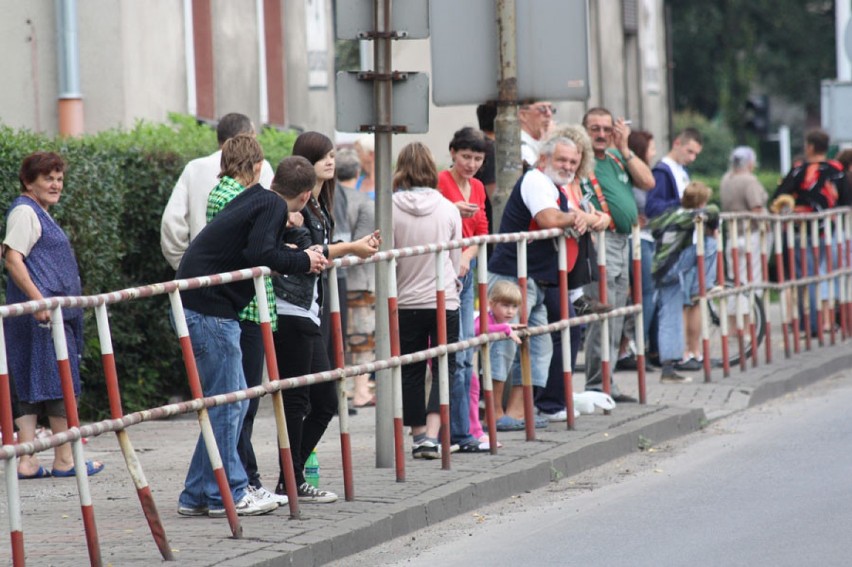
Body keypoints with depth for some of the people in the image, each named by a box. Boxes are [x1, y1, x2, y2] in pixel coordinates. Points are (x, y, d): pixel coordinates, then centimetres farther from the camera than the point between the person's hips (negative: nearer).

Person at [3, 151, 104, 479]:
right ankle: (64, 459, 3)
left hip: (53, 311, 10)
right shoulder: (24, 212, -9)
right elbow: (13, 259, -19)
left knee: (31, 387, 6)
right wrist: (39, 300, -26)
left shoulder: (39, 214, 21)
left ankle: (27, 462, 4)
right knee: (60, 381, -4)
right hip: (42, 313, -10)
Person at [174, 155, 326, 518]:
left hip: (202, 307, 10)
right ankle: (226, 495, 2)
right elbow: (260, 255, -25)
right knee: (225, 404, -3)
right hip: (210, 310, -10)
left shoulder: (256, 199, 16)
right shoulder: (273, 207, -10)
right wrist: (303, 262, -12)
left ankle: (197, 496, 17)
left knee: (232, 402, 14)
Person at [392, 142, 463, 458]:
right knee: (444, 370, 4)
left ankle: (418, 436, 13)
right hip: (444, 300, 0)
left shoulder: (391, 208, -8)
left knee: (411, 373, 10)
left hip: (406, 301, 0)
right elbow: (456, 258, 6)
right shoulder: (448, 208, -3)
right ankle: (432, 436, -9)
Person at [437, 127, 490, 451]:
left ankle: (460, 432, 12)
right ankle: (459, 433, -6)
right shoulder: (440, 182, -9)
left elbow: (481, 235, 14)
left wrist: (466, 257, -5)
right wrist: (452, 213, -29)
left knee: (465, 355, 8)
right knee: (456, 354, -10)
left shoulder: (477, 188, 14)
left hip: (465, 271, 8)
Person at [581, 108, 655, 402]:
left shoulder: (617, 156, 15)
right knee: (603, 318, -11)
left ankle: (605, 384, 17)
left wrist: (624, 148, -1)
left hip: (623, 242, 8)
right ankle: (598, 386, -7)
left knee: (615, 322, 11)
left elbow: (647, 182, 4)